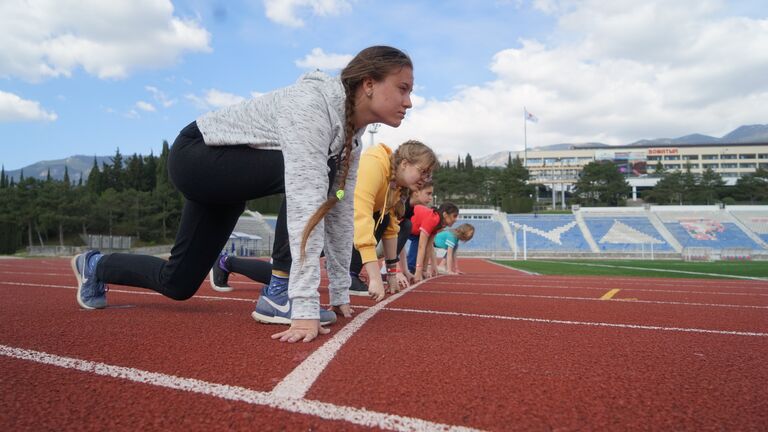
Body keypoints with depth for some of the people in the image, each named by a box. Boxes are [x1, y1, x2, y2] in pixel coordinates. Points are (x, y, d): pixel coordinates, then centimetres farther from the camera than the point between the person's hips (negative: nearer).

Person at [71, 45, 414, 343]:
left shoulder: (351, 134, -4)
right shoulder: (313, 102, -32)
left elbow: (339, 210, -2)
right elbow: (306, 203, -41)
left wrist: (340, 294, -2)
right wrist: (306, 308, -44)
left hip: (228, 173, 9)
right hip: (195, 155, -8)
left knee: (178, 283, 13)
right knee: (309, 174, -30)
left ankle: (95, 267, 41)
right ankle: (279, 293, -16)